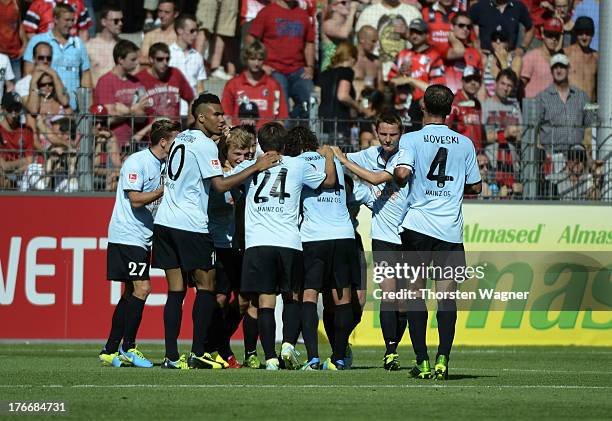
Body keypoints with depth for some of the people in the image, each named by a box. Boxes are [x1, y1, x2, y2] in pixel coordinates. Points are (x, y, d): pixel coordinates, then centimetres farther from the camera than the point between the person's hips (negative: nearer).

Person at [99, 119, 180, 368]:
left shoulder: (164, 165, 13)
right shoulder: (136, 162, -12)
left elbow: (159, 200, 18)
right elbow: (136, 200, -18)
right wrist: (164, 190, -19)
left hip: (143, 239, 9)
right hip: (127, 235, -9)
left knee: (131, 293, 9)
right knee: (141, 288, -14)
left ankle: (110, 351, 12)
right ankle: (128, 347, -9)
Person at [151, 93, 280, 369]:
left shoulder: (181, 139, 17)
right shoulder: (204, 145, -9)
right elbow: (220, 185, -17)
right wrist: (256, 167, -13)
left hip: (165, 221, 8)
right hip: (191, 225, -8)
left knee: (176, 290, 6)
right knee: (206, 286, 1)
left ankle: (171, 356, 0)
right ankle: (198, 354, -2)